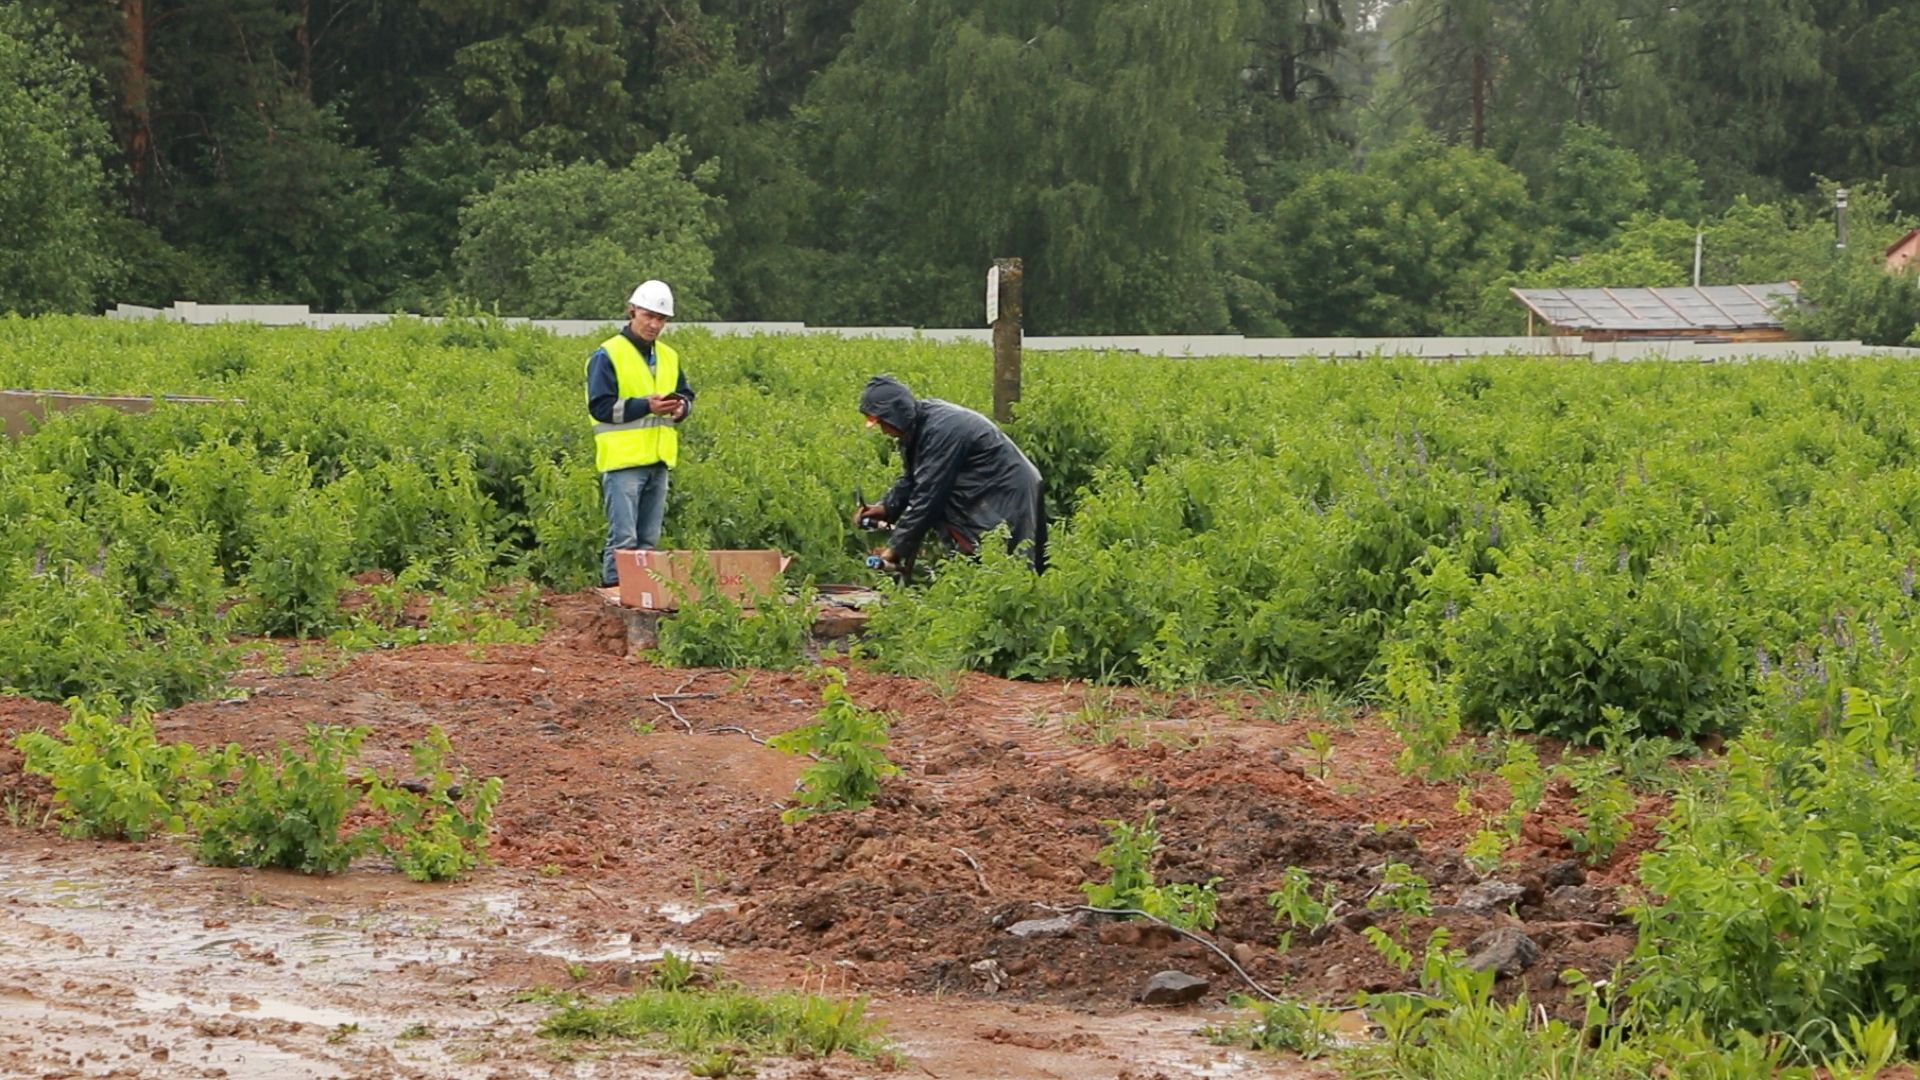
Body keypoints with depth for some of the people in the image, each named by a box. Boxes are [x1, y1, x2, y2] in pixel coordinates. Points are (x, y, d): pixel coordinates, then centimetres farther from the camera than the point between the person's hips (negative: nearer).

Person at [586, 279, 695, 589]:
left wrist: (681, 406, -1)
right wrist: (646, 406, -19)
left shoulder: (669, 357, 16)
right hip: (624, 459, -7)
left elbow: (686, 395, 24)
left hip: (659, 460, 7)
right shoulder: (608, 355, -5)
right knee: (623, 538, -11)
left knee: (648, 540, 10)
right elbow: (600, 406, -11)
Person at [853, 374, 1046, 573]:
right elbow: (911, 480, 14)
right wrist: (886, 507, -3)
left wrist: (896, 549, -22)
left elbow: (927, 495, -27)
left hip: (1006, 498, -10)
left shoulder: (940, 430, -27)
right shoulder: (917, 426, 2)